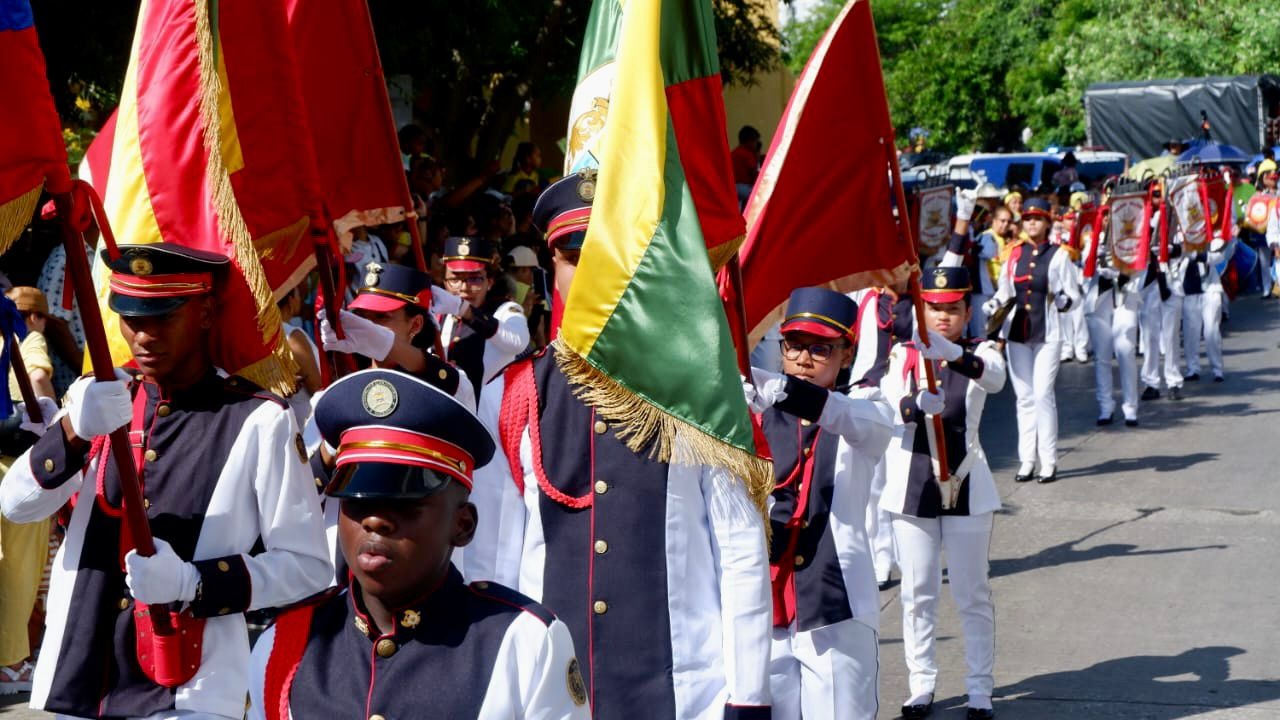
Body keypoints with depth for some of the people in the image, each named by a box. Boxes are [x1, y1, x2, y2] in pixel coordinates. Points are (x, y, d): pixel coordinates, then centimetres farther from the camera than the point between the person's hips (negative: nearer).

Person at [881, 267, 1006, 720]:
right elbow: (889, 398, -17)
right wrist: (916, 404, -41)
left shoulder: (980, 351, 1)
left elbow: (994, 377, -25)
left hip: (966, 484, -1)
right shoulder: (903, 354, 3)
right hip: (912, 483, 1)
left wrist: (950, 354, -44)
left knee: (972, 593, 3)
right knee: (917, 593, 6)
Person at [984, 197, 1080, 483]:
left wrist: (1062, 299, -19)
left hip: (1047, 333, -3)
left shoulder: (1058, 255, 1)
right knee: (1024, 396, 5)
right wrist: (993, 306, -5)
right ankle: (1027, 460, 10)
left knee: (1043, 394, -8)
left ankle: (1048, 462, -3)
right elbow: (1003, 291, 15)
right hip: (1017, 332, 4)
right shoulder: (1014, 254, 10)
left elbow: (1074, 295, 2)